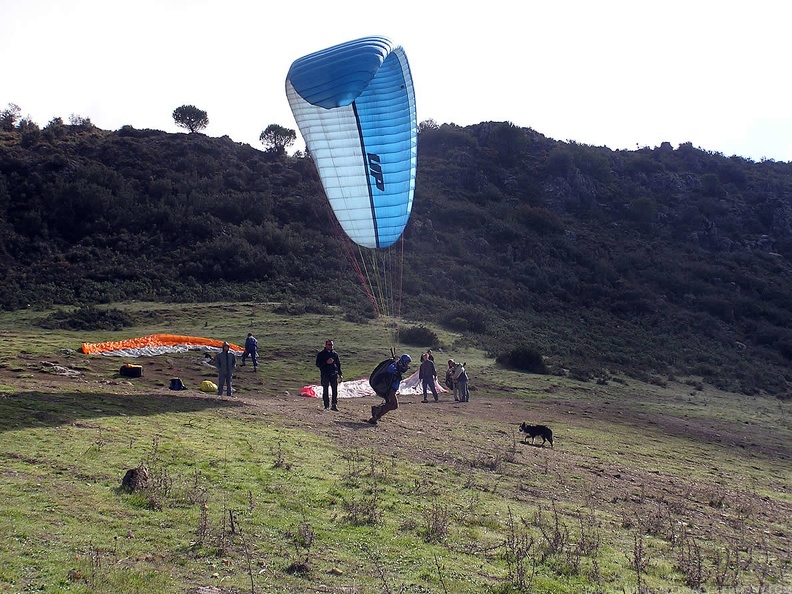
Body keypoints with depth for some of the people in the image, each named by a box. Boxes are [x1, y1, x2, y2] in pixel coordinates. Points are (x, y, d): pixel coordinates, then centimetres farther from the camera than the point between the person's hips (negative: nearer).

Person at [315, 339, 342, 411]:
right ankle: (326, 406, 8)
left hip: (334, 374, 3)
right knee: (325, 390, 1)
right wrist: (326, 362, -16)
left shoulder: (335, 354, 12)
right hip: (325, 374, -2)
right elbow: (318, 364, -3)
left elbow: (338, 364, 18)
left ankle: (334, 405, 3)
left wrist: (339, 374, 13)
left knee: (335, 390, -1)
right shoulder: (321, 354, 2)